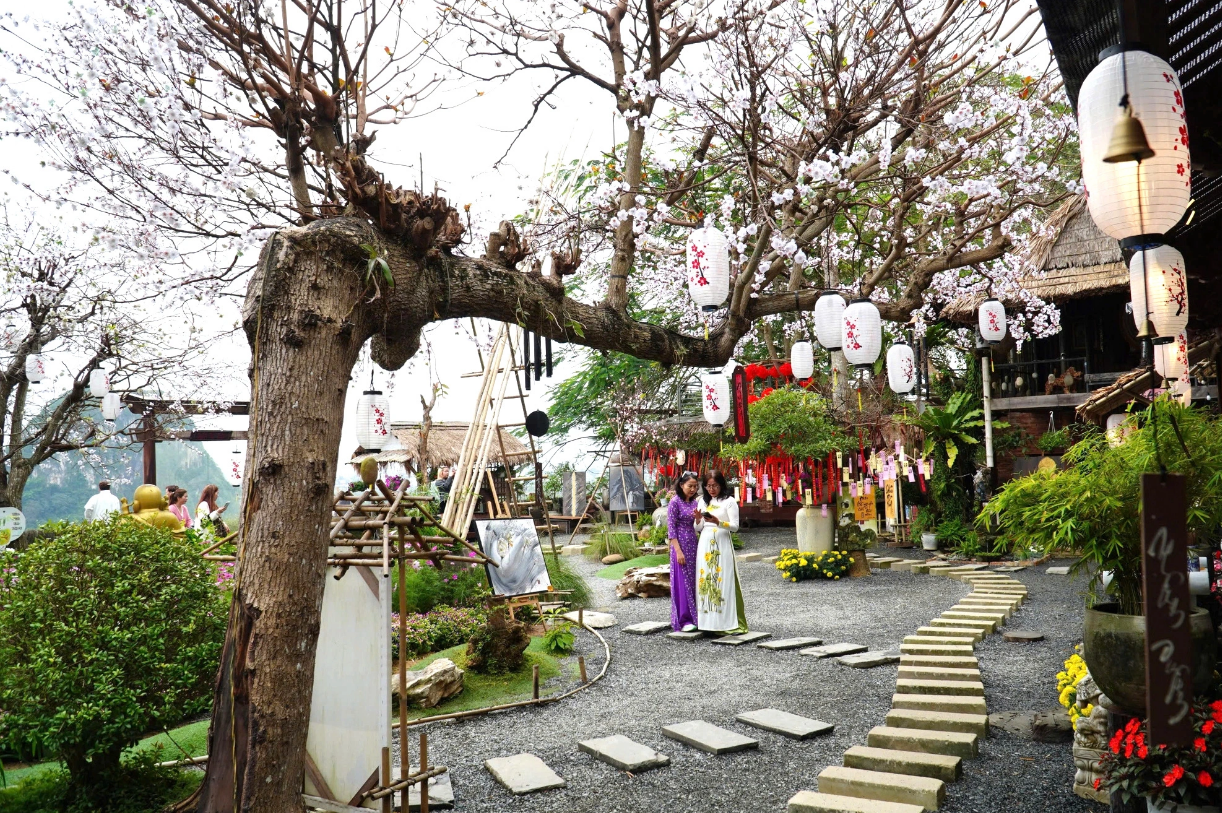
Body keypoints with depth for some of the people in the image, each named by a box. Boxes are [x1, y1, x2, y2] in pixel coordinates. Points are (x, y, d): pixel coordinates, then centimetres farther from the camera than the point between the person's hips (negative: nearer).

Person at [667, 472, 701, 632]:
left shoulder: (695, 503, 10)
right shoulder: (675, 503, -9)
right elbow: (671, 527, -12)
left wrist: (698, 517, -7)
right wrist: (678, 550, -17)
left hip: (693, 545, 7)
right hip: (681, 545, -7)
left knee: (694, 581, 10)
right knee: (682, 582, -3)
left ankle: (694, 617, 19)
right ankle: (683, 620, 3)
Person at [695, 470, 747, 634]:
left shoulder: (729, 501, 0)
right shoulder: (702, 501, 14)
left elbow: (735, 526, -7)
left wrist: (718, 522, -22)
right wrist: (698, 519, -5)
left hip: (722, 546, -5)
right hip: (705, 545, 5)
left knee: (723, 581, -7)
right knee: (705, 581, 2)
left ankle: (728, 622, -3)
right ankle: (708, 622, 7)